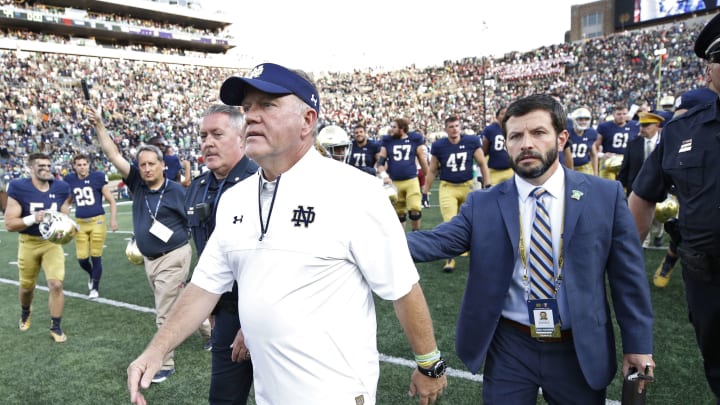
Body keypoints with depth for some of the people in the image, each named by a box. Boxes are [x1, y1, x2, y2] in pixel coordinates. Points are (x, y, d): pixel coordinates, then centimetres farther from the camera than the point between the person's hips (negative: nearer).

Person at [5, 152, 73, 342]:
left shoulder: (61, 188, -5)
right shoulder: (19, 188, -15)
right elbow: (9, 224, -16)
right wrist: (32, 219, -32)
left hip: (52, 242, 1)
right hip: (28, 243, -1)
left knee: (56, 285, -10)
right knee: (27, 286, 17)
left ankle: (55, 327, 7)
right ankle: (25, 312, 51)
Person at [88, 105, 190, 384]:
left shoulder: (175, 190, -10)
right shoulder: (137, 184, 2)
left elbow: (191, 221, -2)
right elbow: (113, 156, -4)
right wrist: (99, 126, -10)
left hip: (173, 258, -6)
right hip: (149, 259, 6)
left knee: (165, 314, -1)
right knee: (173, 306, 20)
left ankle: (165, 363, 12)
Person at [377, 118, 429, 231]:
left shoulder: (415, 139, 1)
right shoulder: (387, 141, 4)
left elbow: (422, 159, 8)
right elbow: (380, 161, 5)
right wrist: (384, 176, -12)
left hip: (411, 180, -2)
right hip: (394, 183, 2)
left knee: (415, 210, -12)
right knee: (399, 214, 10)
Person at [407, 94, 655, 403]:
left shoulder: (605, 195, -4)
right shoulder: (483, 204, -5)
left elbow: (628, 274, -1)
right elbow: (437, 241, -16)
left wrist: (638, 344, 0)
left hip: (580, 351, 1)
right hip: (509, 348, 0)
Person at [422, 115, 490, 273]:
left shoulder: (472, 141, -5)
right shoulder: (438, 146, -5)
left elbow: (482, 164, 3)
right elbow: (432, 171, 5)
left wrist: (487, 185, -1)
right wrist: (425, 192, 5)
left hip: (467, 186, 1)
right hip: (448, 187, -1)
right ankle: (450, 257, 2)